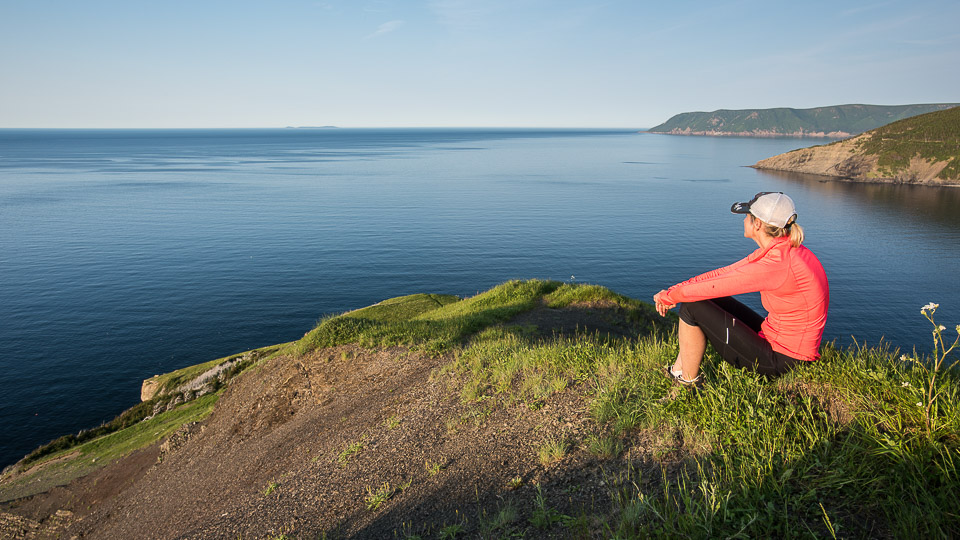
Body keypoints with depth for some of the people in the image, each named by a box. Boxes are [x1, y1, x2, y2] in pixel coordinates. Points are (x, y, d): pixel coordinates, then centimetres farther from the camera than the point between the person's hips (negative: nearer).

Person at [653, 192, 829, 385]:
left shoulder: (777, 264, -28)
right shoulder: (780, 249, 3)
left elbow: (715, 286, -21)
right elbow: (724, 273, 5)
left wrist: (670, 296, -5)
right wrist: (674, 291, 0)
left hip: (781, 360, -9)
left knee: (692, 307, -12)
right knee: (706, 300, 10)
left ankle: (687, 382, 6)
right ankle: (679, 369, 17)